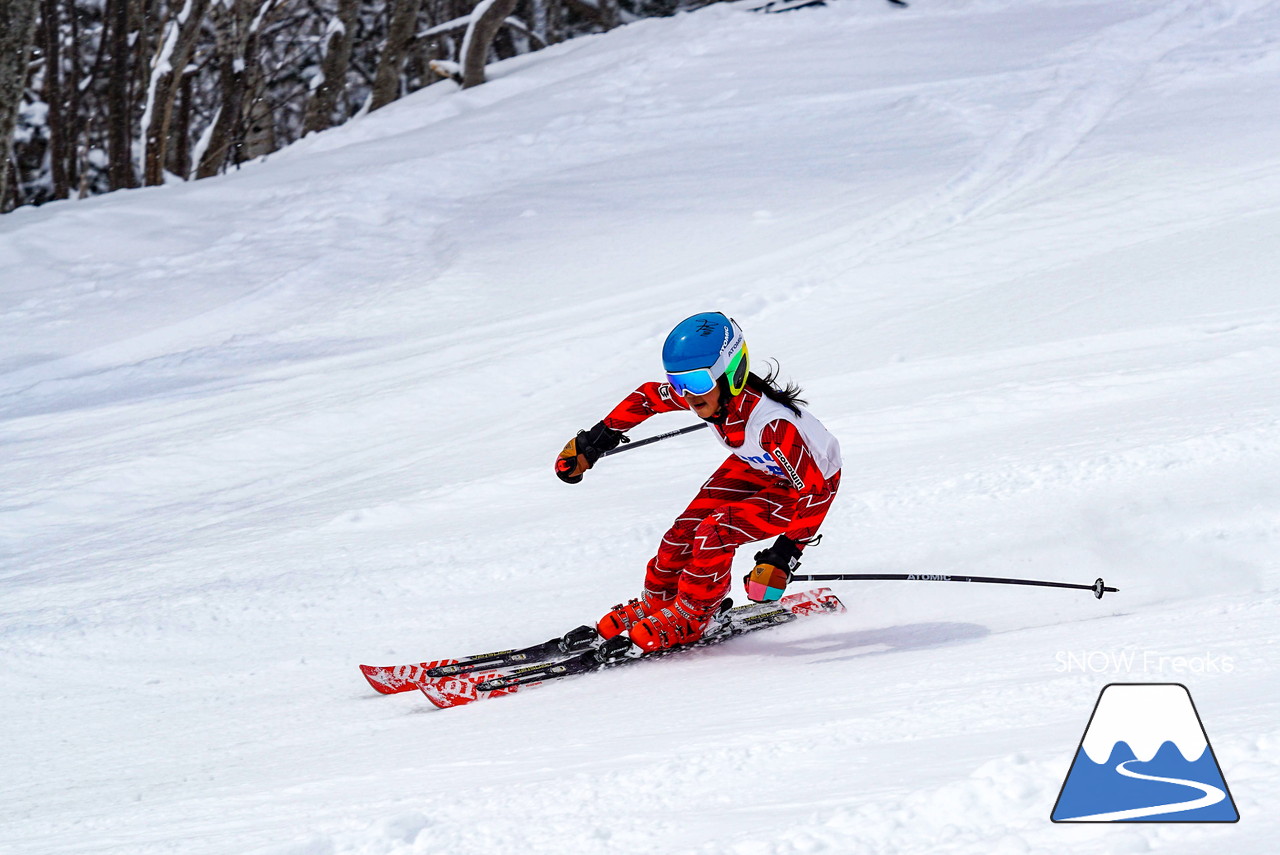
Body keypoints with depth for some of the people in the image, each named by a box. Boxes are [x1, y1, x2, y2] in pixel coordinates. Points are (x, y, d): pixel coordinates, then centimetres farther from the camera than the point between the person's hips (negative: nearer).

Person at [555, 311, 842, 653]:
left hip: (811, 483, -7)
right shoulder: (706, 392, -22)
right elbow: (647, 397, -2)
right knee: (686, 530, -5)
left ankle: (688, 619, 2)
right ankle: (653, 605, 19)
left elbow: (816, 490, -37)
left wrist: (785, 555, -39)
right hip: (756, 468, 7)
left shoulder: (770, 424, -42)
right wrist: (595, 441, 1)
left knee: (714, 535, -21)